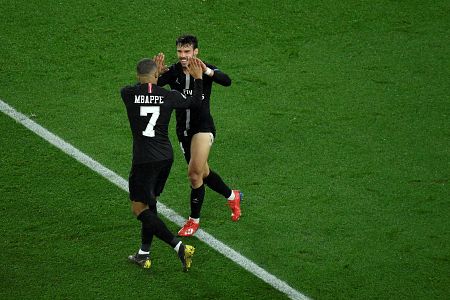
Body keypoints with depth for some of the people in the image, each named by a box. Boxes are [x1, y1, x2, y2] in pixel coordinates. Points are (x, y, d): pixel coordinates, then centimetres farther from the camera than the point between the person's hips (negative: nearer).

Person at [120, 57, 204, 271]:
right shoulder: (168, 96, -3)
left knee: (139, 209, 2)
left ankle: (180, 247, -9)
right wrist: (198, 78, 25)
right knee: (150, 202, 20)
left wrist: (158, 73, 27)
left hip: (144, 160, -5)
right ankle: (144, 255, 26)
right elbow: (195, 101, 14)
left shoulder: (128, 94, -9)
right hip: (166, 157, 5)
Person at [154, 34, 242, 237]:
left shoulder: (205, 69, -13)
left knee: (195, 172, -19)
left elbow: (226, 81, -31)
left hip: (203, 127, -5)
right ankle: (232, 196, 43)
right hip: (183, 130, 5)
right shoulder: (172, 72, -4)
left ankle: (194, 220, -6)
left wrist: (206, 71, -50)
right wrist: (157, 74, -42)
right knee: (203, 173, 18)